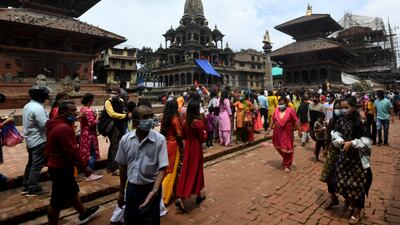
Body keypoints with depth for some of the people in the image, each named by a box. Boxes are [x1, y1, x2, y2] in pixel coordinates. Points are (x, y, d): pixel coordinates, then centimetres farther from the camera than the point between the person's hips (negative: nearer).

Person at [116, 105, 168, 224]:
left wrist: (154, 190, -32)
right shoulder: (125, 139, -7)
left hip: (150, 188, -3)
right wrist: (121, 191, 11)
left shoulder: (160, 139, -18)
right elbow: (123, 167, 3)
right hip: (131, 187, 3)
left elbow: (162, 168, -18)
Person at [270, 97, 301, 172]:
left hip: (287, 133, -4)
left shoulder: (290, 110, -11)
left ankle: (286, 165, 20)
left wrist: (299, 130, -12)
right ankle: (285, 159, 47)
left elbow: (295, 121, -10)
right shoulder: (276, 110, -1)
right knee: (279, 147, 19)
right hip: (277, 132, 4)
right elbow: (273, 119, 8)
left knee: (287, 149, 3)